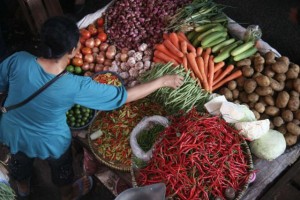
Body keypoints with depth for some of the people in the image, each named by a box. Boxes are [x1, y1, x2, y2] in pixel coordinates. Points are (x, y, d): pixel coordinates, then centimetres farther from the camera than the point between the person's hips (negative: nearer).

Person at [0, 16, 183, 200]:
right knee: (60, 165, 31)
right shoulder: (76, 87, -36)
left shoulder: (18, 60, -30)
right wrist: (163, 81, -18)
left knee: (20, 159, 36)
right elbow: (125, 96, -28)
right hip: (48, 143, -3)